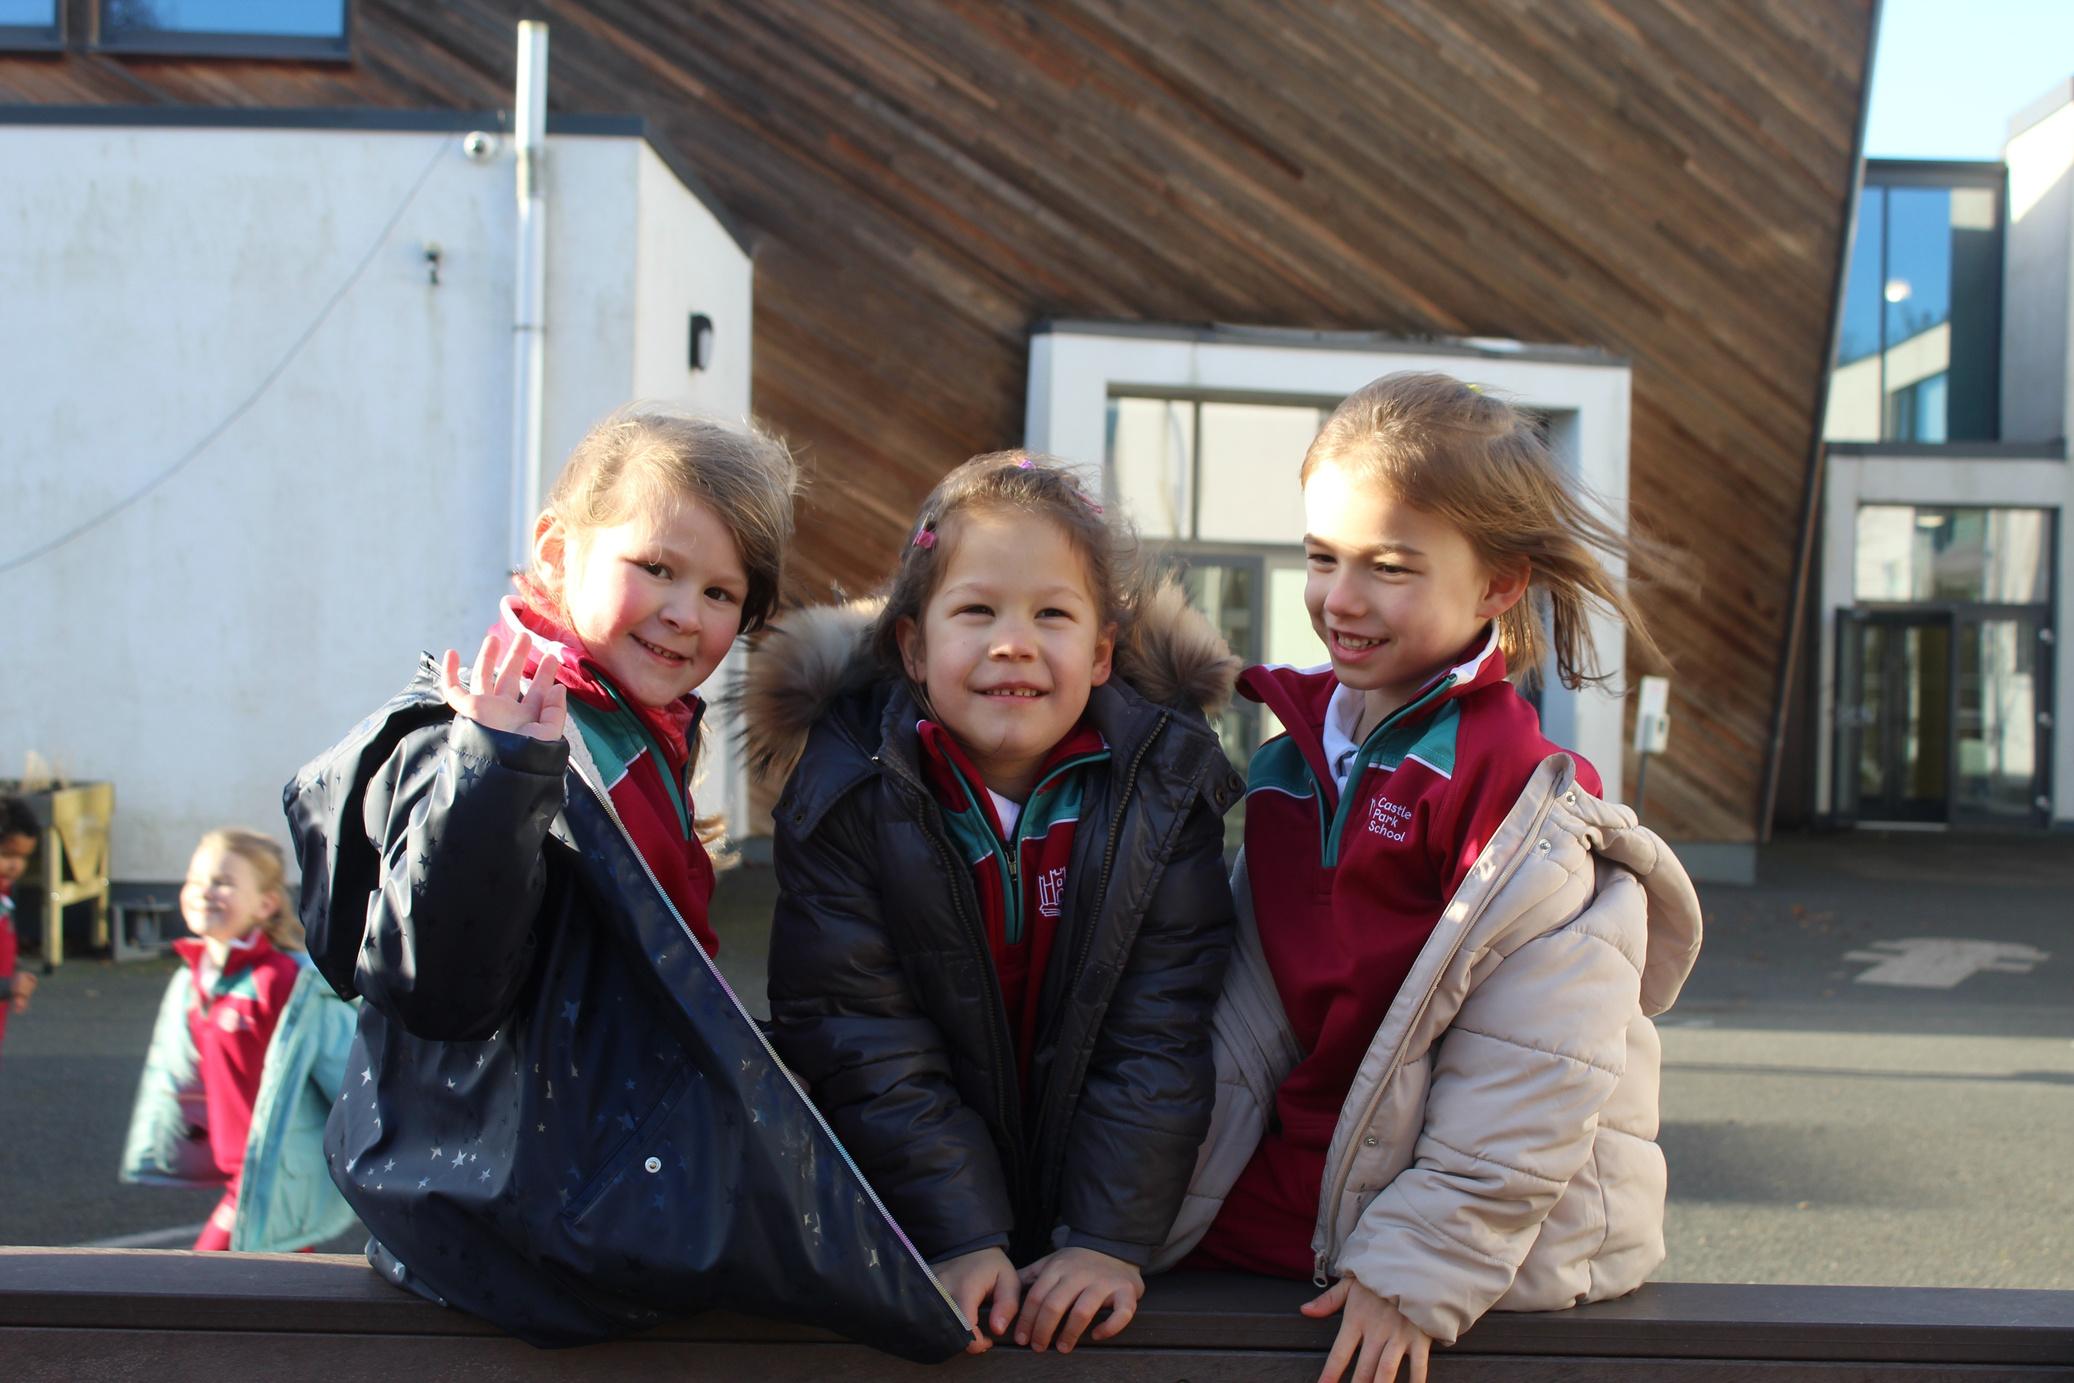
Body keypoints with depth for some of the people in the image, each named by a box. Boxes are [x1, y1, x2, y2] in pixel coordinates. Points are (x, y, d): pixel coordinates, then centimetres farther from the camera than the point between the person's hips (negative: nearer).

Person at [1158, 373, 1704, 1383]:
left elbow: (1530, 1081, -17)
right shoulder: (1293, 766, 7)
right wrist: (1162, 1219, 4)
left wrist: (1415, 1270, -17)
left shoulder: (1527, 804, -15)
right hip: (1297, 1204, 6)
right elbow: (1249, 1024, 9)